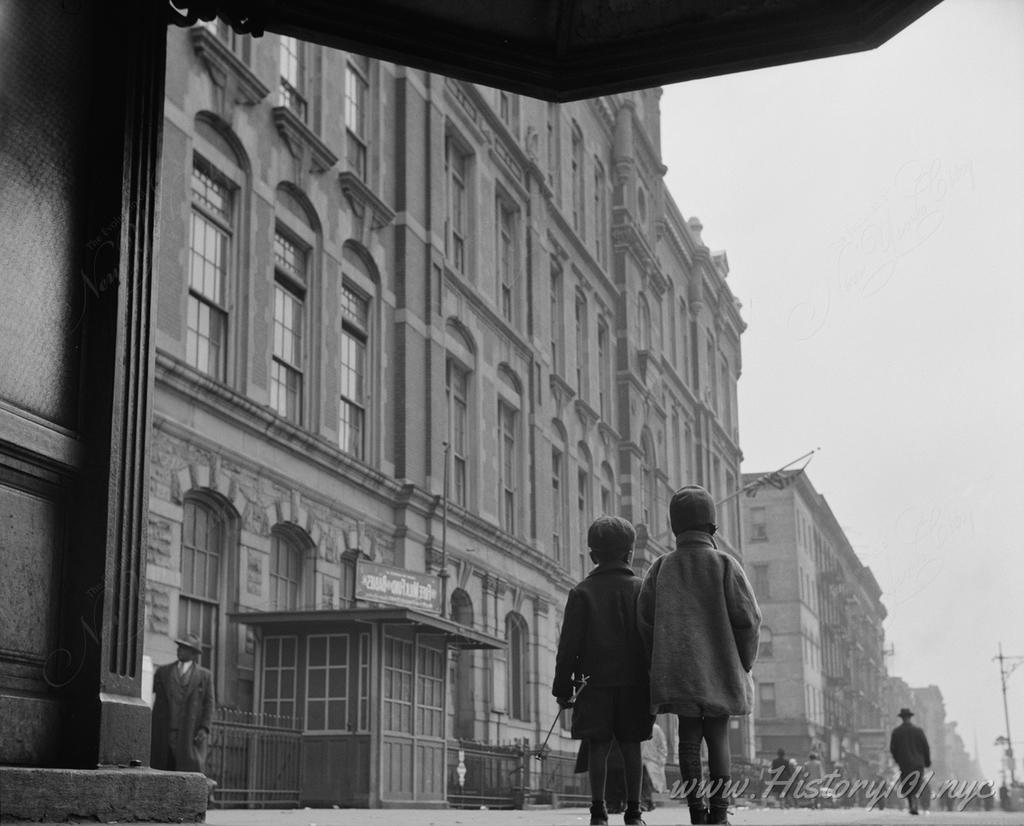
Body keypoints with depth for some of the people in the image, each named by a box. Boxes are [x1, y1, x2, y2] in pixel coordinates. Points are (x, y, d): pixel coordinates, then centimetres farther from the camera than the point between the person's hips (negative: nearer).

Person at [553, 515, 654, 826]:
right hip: (634, 683, 1)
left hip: (595, 682, -1)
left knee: (598, 745, 2)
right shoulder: (642, 590, 3)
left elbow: (569, 645, -2)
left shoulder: (582, 593, 0)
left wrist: (562, 687, 3)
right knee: (631, 745, 6)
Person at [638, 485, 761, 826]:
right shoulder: (724, 564, -4)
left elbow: (645, 618, 1)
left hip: (678, 670, 2)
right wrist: (744, 663, 5)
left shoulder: (662, 567, 3)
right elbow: (748, 617, -7)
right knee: (718, 738, 6)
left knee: (689, 738, 5)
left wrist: (659, 664, 10)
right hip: (720, 669, -1)